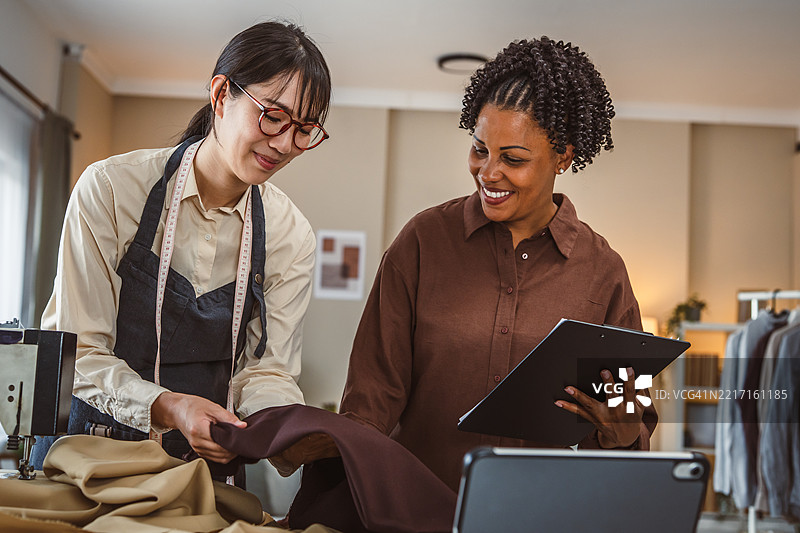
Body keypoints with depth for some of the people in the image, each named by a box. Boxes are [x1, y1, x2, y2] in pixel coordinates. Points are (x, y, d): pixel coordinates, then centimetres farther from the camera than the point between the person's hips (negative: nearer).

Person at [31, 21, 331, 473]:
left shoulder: (292, 236, 0)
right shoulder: (111, 188, -9)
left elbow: (267, 368, 0)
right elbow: (80, 352, -9)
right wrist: (166, 407, -27)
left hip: (206, 459, 3)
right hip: (88, 449, -3)